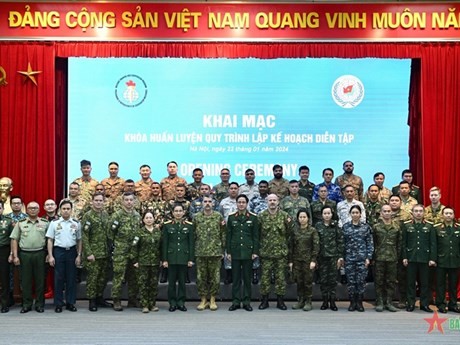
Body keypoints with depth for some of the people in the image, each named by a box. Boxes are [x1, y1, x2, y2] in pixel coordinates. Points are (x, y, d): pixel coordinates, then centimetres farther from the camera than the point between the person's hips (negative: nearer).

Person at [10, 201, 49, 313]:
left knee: (40, 280, 4)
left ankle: (39, 304, 13)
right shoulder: (20, 223, 7)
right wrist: (15, 256, -1)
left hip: (40, 254, -1)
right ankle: (26, 304, 15)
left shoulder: (45, 223, 6)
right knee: (26, 280, 5)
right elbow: (14, 239, 6)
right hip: (24, 254, 1)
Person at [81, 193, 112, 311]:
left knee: (103, 276, 11)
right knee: (92, 277, -1)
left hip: (105, 252, 6)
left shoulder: (106, 214, 10)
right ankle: (92, 301, 8)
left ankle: (100, 298, 23)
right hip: (93, 252, -6)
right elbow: (84, 236, -11)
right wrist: (88, 253, -16)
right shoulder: (87, 216, -8)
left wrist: (111, 249, 9)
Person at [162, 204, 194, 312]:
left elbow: (191, 243, 4)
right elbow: (164, 243, 2)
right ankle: (172, 303, 12)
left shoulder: (189, 225, 4)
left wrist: (191, 259, -1)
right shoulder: (167, 225, 2)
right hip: (171, 256, 0)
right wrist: (164, 259, -3)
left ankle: (181, 302, 14)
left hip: (184, 257, 1)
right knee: (172, 281, 3)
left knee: (182, 280, 5)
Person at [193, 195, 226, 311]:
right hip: (200, 253, 1)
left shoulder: (219, 217, 1)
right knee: (201, 277, 5)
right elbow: (193, 235, 7)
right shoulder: (196, 217, 5)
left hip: (215, 252, -1)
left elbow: (223, 234, 3)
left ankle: (212, 300, 15)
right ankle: (203, 300, 17)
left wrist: (223, 250, -1)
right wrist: (192, 250, 4)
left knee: (215, 277, 3)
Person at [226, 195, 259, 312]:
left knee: (247, 277, 4)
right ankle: (236, 301, 11)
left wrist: (255, 251, -4)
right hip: (235, 251, 1)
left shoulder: (253, 217, 3)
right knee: (236, 278, 4)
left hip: (248, 251, -1)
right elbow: (228, 235, 7)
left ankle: (246, 301, 11)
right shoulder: (231, 217, 6)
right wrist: (228, 251, 1)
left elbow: (256, 236, 2)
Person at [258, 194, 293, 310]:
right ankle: (264, 300, 15)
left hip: (281, 252, 0)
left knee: (280, 277, 5)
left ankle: (280, 300, 14)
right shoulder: (261, 216, 2)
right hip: (265, 252, 0)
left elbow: (289, 233, 6)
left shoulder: (284, 215, 3)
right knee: (265, 276, 5)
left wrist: (290, 224, -10)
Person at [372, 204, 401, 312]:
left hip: (392, 258, 2)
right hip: (379, 258, -2)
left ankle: (388, 302, 15)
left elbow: (399, 243, 8)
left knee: (391, 281, 6)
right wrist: (372, 257, -4)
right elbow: (372, 243, 0)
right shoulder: (376, 226, 1)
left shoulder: (396, 226, 7)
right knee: (379, 281, 2)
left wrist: (398, 256, 2)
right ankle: (379, 303, 10)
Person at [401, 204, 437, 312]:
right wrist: (404, 257, -3)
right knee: (411, 282, 5)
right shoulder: (406, 225, 4)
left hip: (425, 259, 0)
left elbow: (433, 243, 2)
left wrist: (432, 258, -5)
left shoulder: (429, 226, 4)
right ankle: (411, 303, 12)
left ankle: (424, 304, 14)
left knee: (425, 282, 6)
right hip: (411, 258, 0)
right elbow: (403, 243, 3)